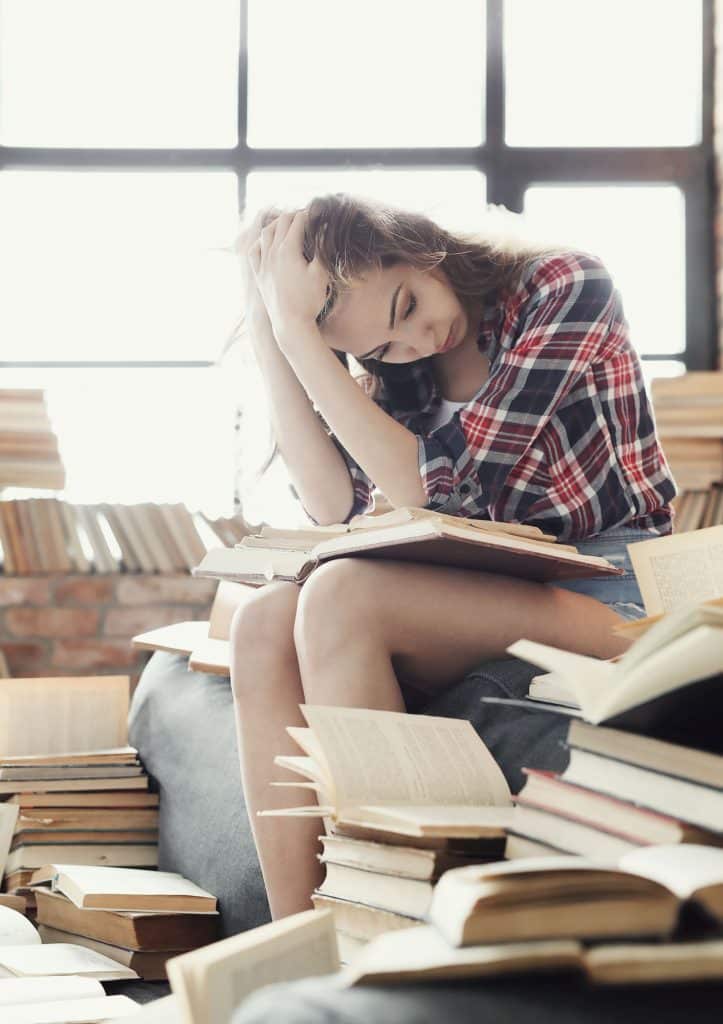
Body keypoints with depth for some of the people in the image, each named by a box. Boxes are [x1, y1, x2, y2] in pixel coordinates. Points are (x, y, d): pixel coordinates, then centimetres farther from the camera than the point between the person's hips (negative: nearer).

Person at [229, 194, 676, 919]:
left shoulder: (566, 288, -10)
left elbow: (439, 486, -19)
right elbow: (338, 506, -6)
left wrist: (296, 329, -20)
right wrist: (268, 341, -8)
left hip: (610, 591, -6)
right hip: (495, 592, 6)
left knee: (342, 599, -28)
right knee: (262, 625, -19)